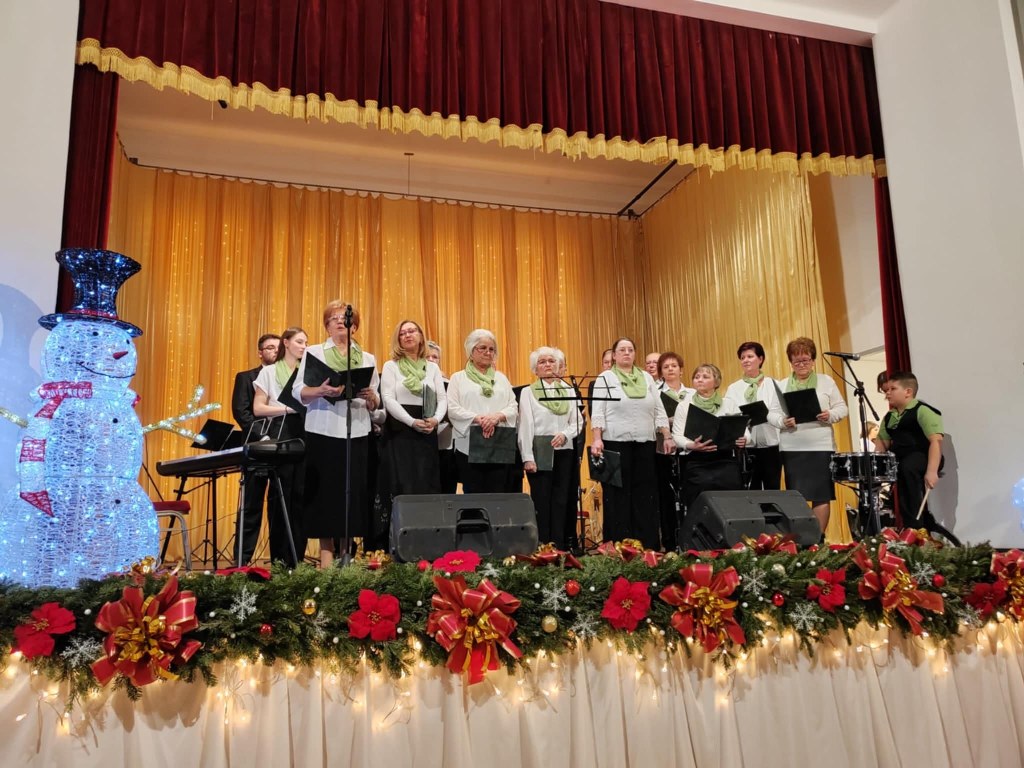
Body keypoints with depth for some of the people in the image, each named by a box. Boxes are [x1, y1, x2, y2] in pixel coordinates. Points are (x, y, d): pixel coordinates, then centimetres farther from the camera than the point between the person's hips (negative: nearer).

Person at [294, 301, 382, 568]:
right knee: (326, 492, -4)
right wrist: (321, 390, -20)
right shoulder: (314, 352, 9)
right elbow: (298, 392, -1)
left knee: (354, 492, 0)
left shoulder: (367, 358, 15)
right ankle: (326, 557, 3)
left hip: (357, 433, 2)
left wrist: (371, 398, -10)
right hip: (324, 432, -2)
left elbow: (377, 404, 12)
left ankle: (346, 556, 9)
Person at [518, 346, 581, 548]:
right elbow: (525, 426, -4)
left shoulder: (568, 390, 13)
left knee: (562, 501, 3)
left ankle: (561, 549, 7)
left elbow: (577, 422, 9)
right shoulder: (528, 392, 3)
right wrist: (528, 458, -12)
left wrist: (564, 434, -12)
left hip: (564, 452, 3)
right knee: (541, 502, -3)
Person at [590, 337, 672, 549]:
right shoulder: (605, 378, 4)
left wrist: (668, 437, 5)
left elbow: (659, 412, 13)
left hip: (645, 445, 4)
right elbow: (598, 414, -4)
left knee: (645, 495, 3)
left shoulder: (647, 378, 14)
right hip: (616, 444, -3)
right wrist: (596, 440, -16)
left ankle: (648, 546, 8)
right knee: (618, 496, -1)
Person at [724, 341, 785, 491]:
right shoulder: (733, 389, 8)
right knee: (751, 492, 5)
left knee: (773, 491, 4)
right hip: (745, 448, 1)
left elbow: (777, 414, -5)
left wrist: (784, 421, -27)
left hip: (770, 446, -1)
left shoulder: (773, 385, 5)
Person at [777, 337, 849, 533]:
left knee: (821, 495, 1)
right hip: (791, 448, 1)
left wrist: (830, 415, -15)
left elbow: (842, 408, 6)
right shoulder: (781, 385, 9)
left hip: (821, 447, 0)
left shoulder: (826, 381, 7)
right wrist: (783, 422, -15)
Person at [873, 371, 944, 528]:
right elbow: (882, 442, 17)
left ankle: (914, 524, -29)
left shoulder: (922, 411, -10)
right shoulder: (889, 417, 13)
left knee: (907, 467, -36)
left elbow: (936, 440, -20)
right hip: (901, 460, 9)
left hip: (923, 457, -9)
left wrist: (931, 471, -31)